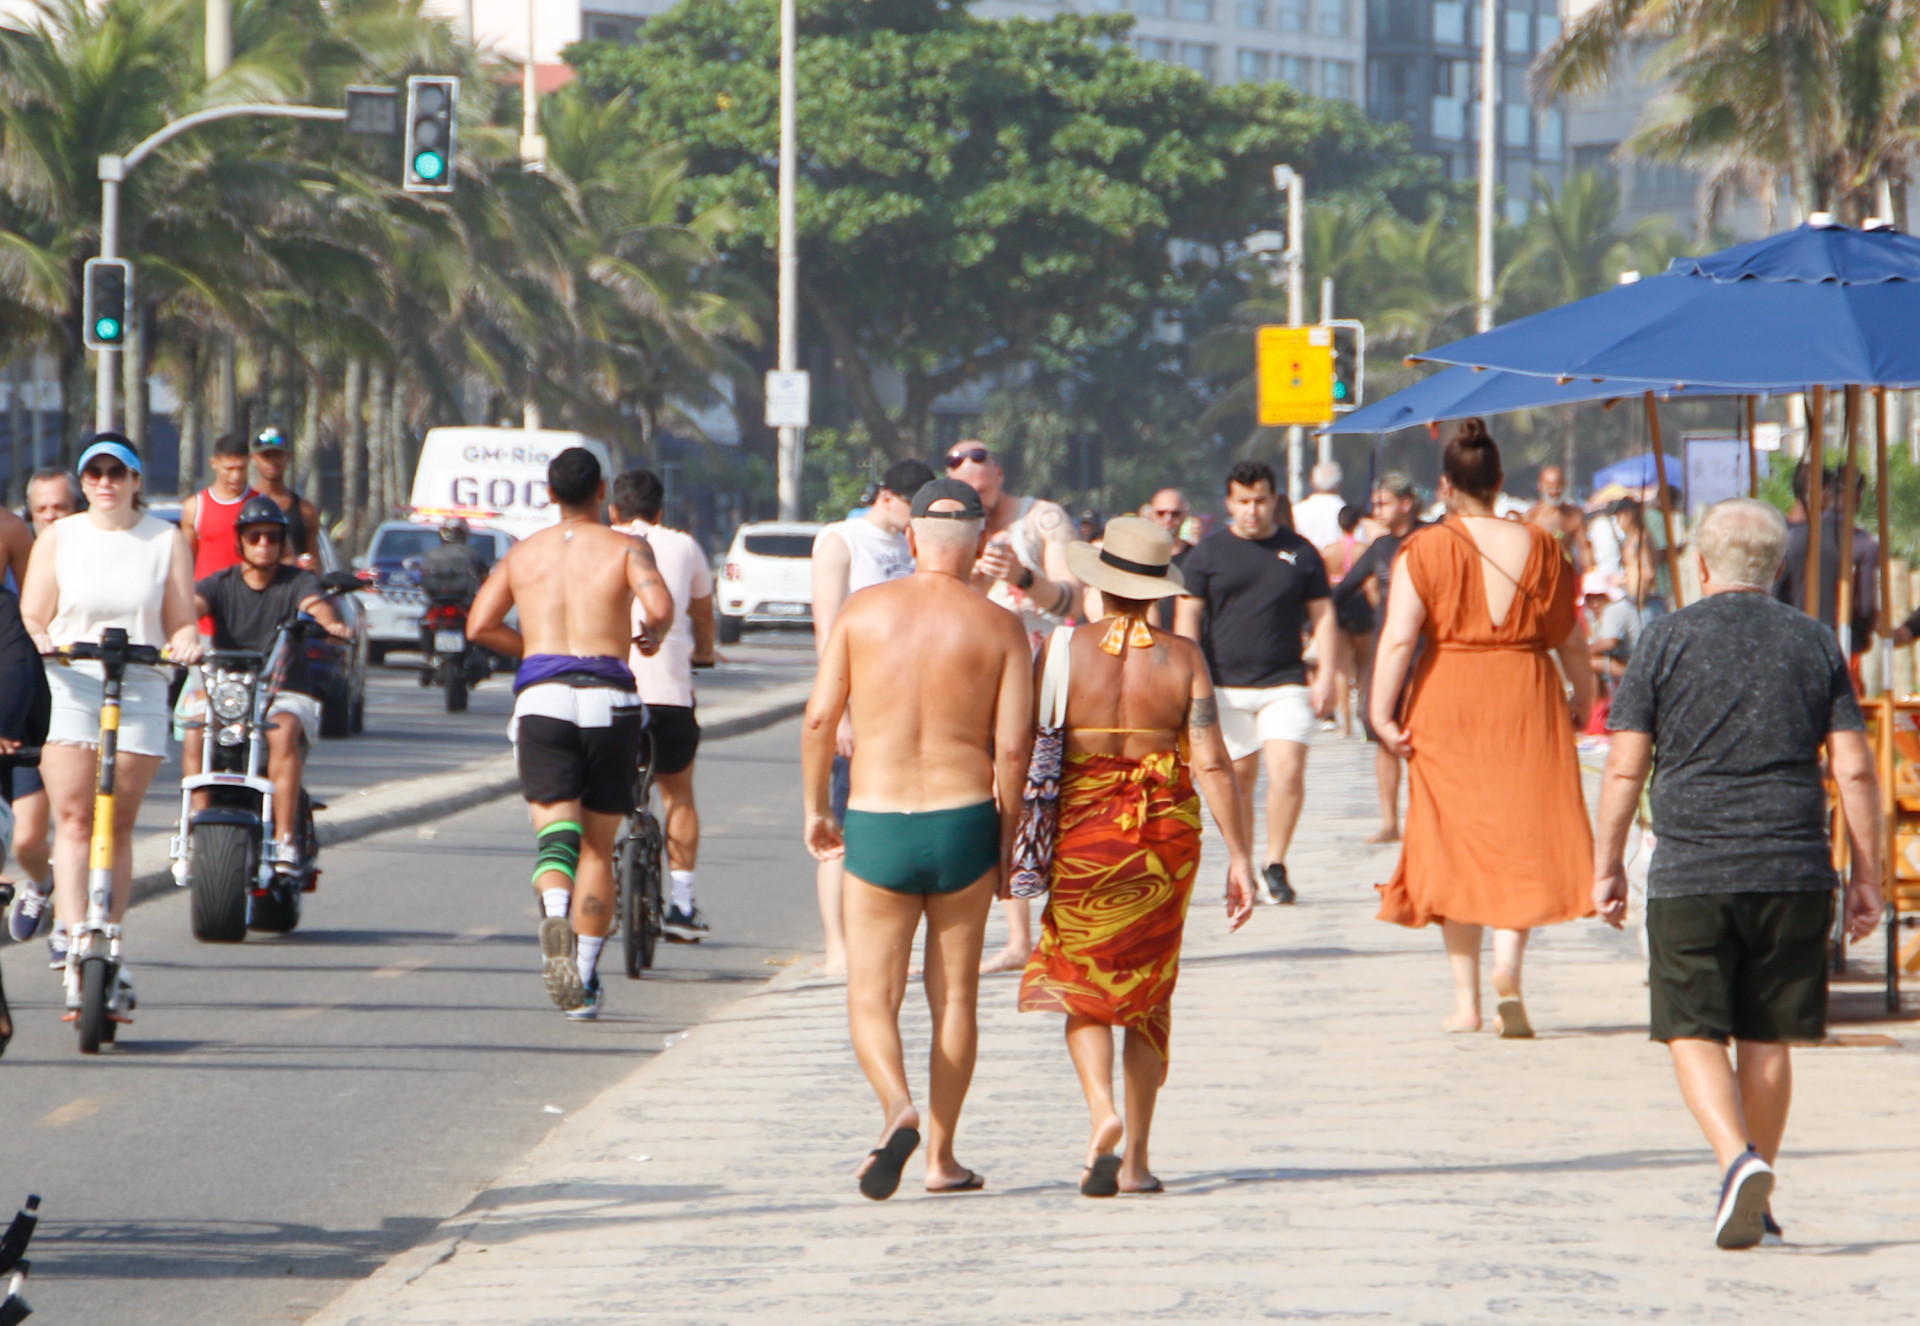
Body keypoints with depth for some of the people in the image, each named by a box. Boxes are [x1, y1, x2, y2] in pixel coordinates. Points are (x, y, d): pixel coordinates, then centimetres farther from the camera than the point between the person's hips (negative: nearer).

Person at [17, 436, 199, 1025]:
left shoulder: (166, 540, 9)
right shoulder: (58, 538, 9)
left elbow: (181, 621, 7)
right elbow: (32, 613, 7)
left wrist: (183, 643, -14)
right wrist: (39, 640, -15)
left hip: (140, 692, 0)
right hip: (70, 688, 0)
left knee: (117, 826, 2)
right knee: (73, 820, -13)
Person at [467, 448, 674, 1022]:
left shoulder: (524, 553, 14)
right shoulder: (626, 548, 5)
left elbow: (479, 625, 8)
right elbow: (659, 607, -12)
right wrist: (653, 637, 11)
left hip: (542, 695, 1)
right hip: (608, 697, 0)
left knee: (556, 832, -10)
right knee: (597, 849, 10)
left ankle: (555, 913, -43)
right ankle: (585, 980, 10)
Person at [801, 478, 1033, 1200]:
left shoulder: (862, 611, -1)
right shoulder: (1000, 628, -3)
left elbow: (820, 717, -3)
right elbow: (1012, 749, -7)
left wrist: (816, 809, 11)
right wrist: (1007, 843, 6)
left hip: (877, 824, 0)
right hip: (963, 820, 0)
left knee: (872, 999, 6)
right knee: (954, 996, 15)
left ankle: (898, 1109, -22)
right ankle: (942, 1155, 18)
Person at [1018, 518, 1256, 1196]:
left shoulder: (1062, 651, -6)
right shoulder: (1182, 658, -4)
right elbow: (1211, 763, -8)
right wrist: (1240, 857, -3)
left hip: (1082, 833, -2)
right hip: (1166, 834, 2)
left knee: (1081, 987, 10)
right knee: (1149, 993, 14)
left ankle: (1102, 1110, -18)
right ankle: (1136, 1158, 15)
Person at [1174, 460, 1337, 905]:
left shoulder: (1299, 553, 8)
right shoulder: (1208, 554, 5)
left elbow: (1322, 615, 12)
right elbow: (1187, 617, 3)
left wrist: (1326, 675, 2)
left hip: (1286, 684, 0)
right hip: (1225, 684, 0)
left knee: (1287, 770, -14)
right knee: (1237, 776, 4)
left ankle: (1275, 866, -5)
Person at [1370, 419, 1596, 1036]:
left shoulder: (1424, 550, -6)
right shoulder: (1540, 547, 2)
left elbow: (1397, 638, -13)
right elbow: (1571, 638, 9)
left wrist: (1382, 712, -9)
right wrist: (1584, 700, 23)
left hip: (1447, 702, -1)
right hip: (1527, 700, 1)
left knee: (1456, 844, 8)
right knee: (1522, 834, 5)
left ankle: (1466, 999, 9)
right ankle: (1508, 963, -19)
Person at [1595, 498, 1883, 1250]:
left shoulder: (1667, 641, 1)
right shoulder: (1815, 646, 7)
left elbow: (1625, 768, -2)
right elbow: (1854, 770, 4)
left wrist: (1606, 866, 8)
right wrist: (1867, 876, 9)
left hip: (1691, 874, -3)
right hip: (1794, 873, 3)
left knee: (1694, 1032, 0)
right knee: (1767, 1036, 12)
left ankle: (1739, 1161, -23)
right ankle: (1756, 1205, 17)